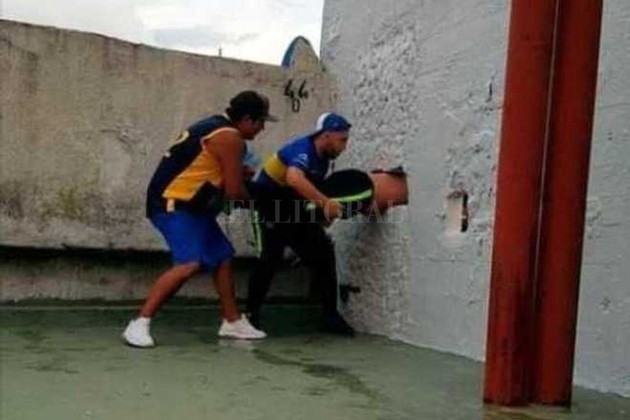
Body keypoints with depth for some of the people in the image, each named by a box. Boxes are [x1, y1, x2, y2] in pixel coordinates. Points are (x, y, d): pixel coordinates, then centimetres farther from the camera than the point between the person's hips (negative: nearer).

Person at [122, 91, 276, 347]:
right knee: (189, 264, -23)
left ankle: (233, 322, 25)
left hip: (189, 205, 11)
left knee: (222, 257, 14)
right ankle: (139, 324, -18)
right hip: (173, 204, -11)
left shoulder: (216, 127, 14)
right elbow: (233, 191, -14)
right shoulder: (229, 137, -15)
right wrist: (255, 196, 5)